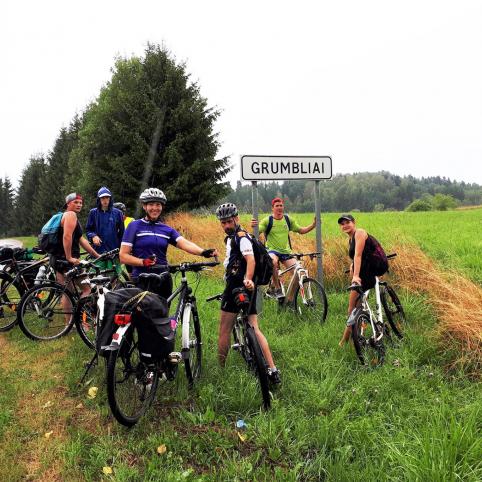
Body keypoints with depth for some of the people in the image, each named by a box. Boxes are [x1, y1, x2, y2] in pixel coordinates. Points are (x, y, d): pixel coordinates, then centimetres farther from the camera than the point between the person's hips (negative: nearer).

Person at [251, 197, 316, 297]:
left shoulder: (288, 219, 7)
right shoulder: (267, 220, -6)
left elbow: (301, 230, 13)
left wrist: (313, 225, -1)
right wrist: (253, 226, -39)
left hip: (286, 252, 4)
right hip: (272, 250, -4)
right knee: (273, 262, -39)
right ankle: (277, 288, -21)